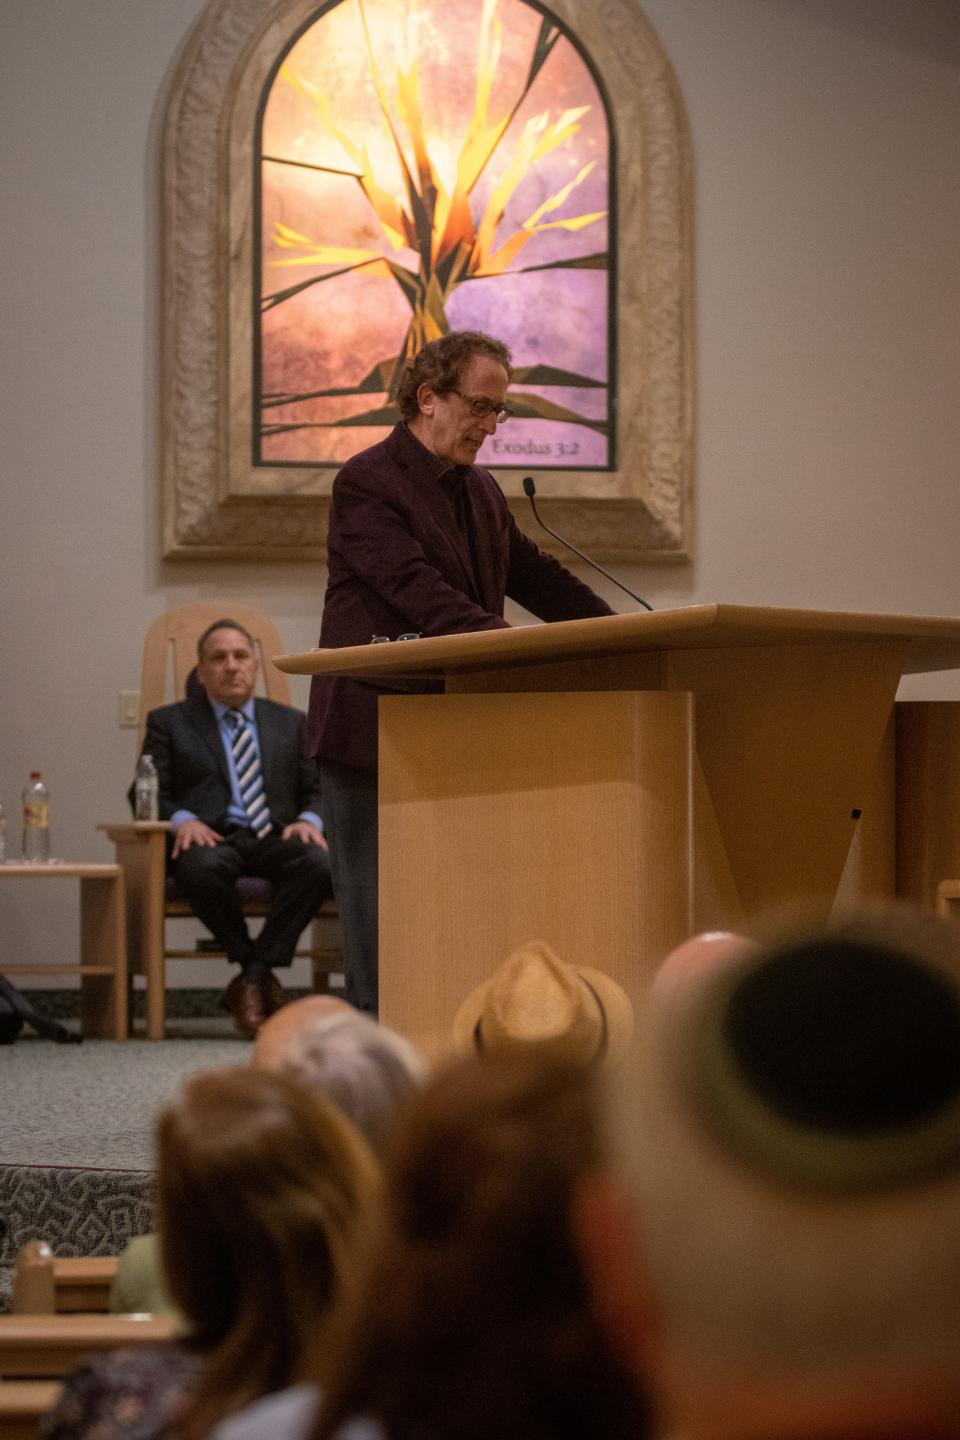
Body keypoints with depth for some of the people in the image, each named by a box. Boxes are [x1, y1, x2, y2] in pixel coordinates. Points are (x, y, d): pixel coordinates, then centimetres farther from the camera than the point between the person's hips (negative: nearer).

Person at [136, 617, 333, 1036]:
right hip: (211, 837, -2)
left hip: (276, 837, 2)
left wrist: (309, 820, -7)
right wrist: (181, 818, -15)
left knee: (320, 864, -34)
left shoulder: (290, 723, 23)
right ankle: (262, 974, -18)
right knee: (204, 868, -40)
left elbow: (318, 790, 17)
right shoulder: (169, 722, 17)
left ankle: (251, 979, -24)